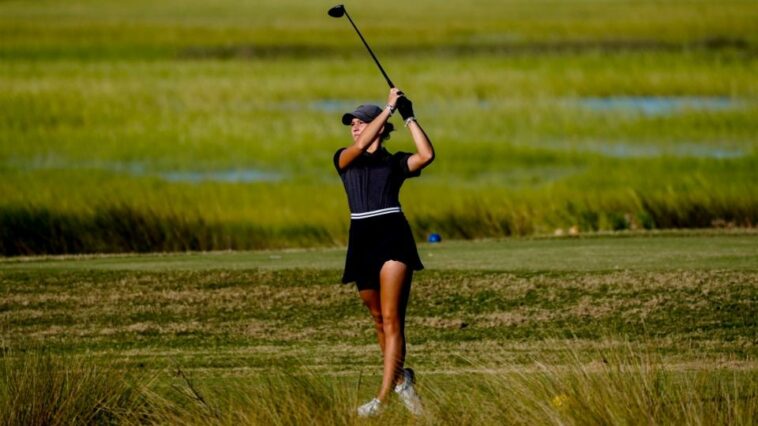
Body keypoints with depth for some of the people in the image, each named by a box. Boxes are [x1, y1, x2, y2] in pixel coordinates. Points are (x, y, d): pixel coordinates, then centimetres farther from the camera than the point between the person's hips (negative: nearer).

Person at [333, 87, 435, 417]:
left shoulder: (395, 162, 8)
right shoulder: (344, 159, 12)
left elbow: (426, 155, -11)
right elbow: (361, 146, -10)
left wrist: (408, 117, -7)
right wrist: (389, 107, -8)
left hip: (393, 237, -3)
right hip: (361, 239, 3)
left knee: (391, 319, -12)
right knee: (379, 319, 12)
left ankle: (383, 397, -18)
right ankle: (400, 379, 31)